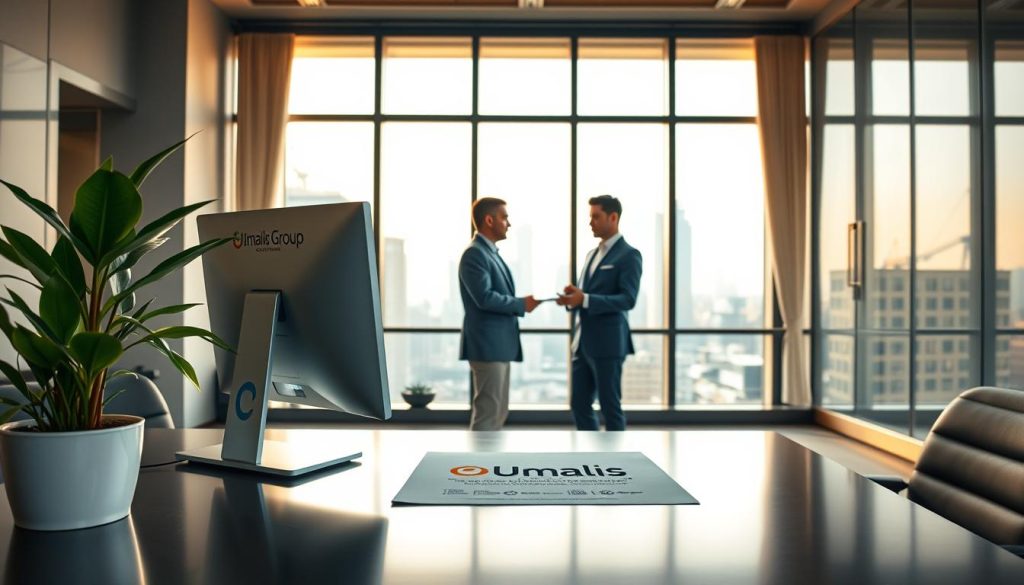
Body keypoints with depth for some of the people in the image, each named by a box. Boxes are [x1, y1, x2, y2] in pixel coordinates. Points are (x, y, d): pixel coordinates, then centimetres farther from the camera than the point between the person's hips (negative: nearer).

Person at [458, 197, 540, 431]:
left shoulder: (491, 252, 19)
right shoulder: (474, 254, -13)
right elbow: (485, 298, -22)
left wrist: (520, 304, 6)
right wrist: (522, 304, -12)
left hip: (499, 343, 10)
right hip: (487, 344, -10)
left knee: (498, 411, 14)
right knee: (488, 412, -6)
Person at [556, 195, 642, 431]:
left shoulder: (629, 255, -7)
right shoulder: (592, 254, 19)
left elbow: (628, 300, -18)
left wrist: (584, 299, -26)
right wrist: (572, 298, -3)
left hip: (607, 343, -8)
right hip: (583, 343, 8)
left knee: (610, 406, 1)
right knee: (579, 404, 10)